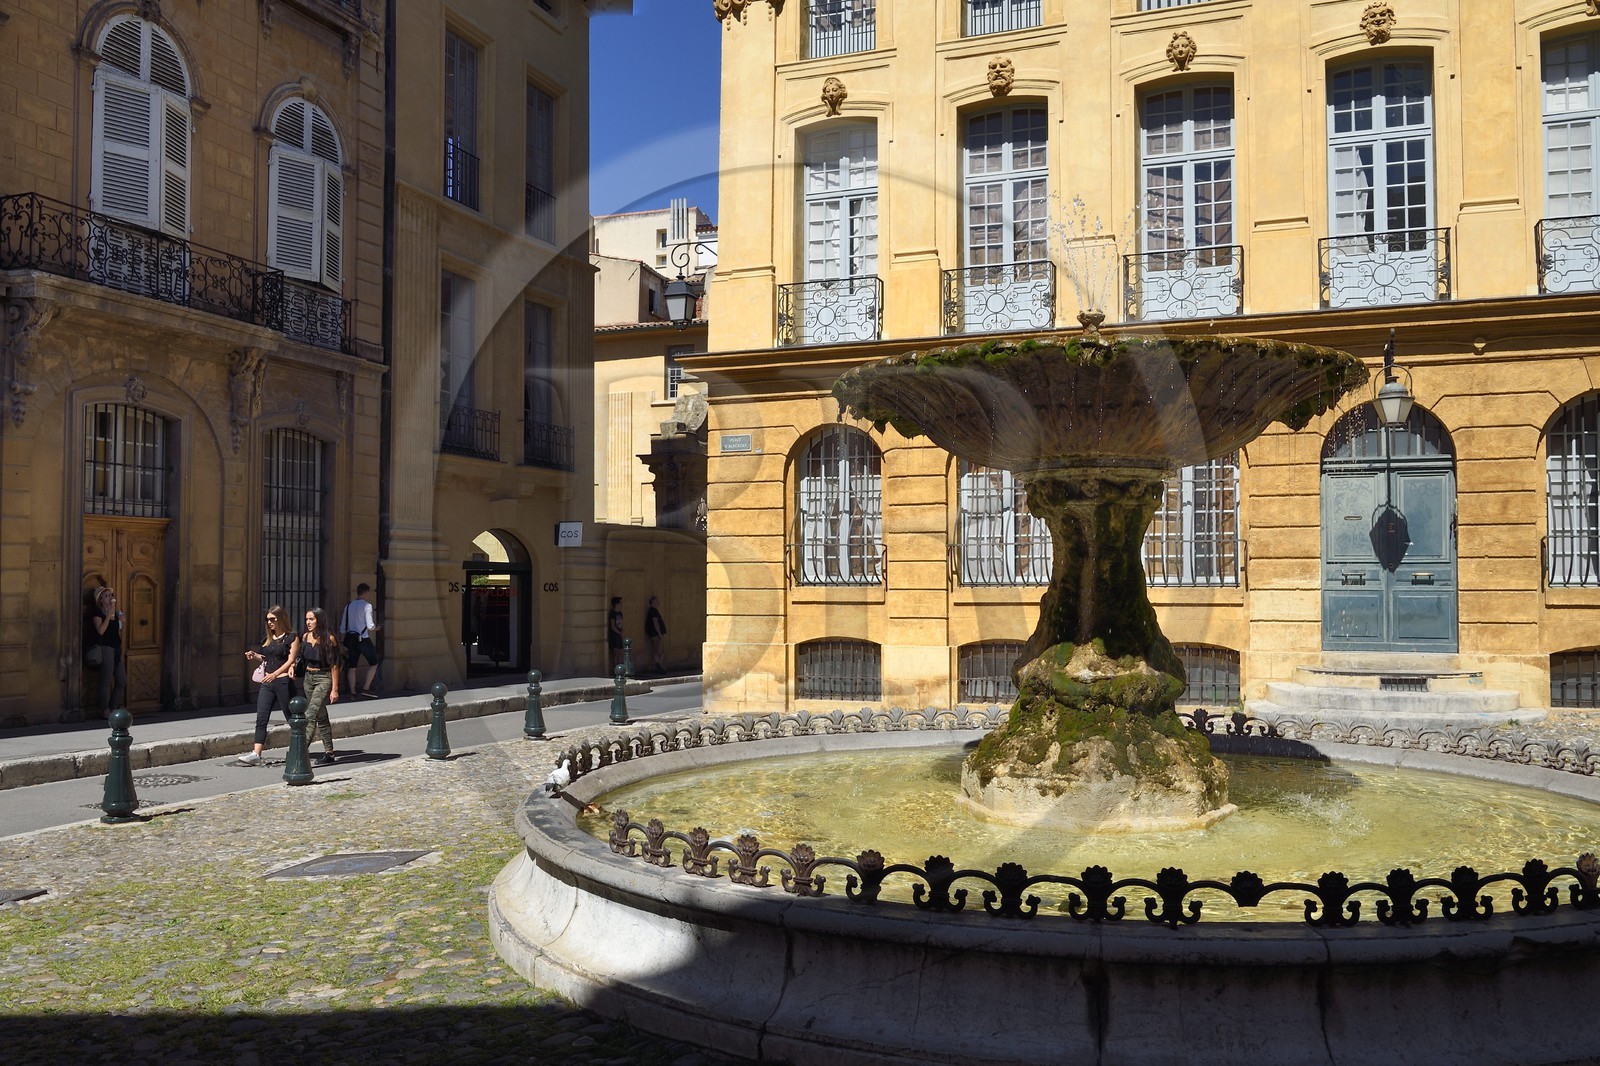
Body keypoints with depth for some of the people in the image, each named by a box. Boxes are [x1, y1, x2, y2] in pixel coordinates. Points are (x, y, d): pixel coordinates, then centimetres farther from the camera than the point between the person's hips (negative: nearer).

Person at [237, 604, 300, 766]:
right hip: (267, 683, 6)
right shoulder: (268, 639, 16)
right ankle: (256, 754, -10)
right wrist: (254, 656, 3)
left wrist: (274, 674, -24)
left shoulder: (292, 638, -4)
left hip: (283, 682, -6)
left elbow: (290, 660, -12)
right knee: (261, 719, -5)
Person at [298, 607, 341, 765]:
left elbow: (334, 665, -11)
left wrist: (334, 689, -13)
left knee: (310, 715, -17)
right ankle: (329, 753, 17)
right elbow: (302, 659, 15)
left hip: (323, 679, -7)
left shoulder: (329, 639, -11)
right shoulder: (305, 636, 7)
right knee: (321, 717, 11)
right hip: (308, 678, 7)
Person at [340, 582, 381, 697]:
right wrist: (376, 628, 7)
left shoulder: (348, 606, 9)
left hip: (351, 639, 6)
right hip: (363, 639, -6)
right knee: (373, 663, 8)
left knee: (352, 666, 10)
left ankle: (353, 692, 13)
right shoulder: (367, 605, -10)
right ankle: (366, 688, 1)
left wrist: (343, 642, 19)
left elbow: (342, 627, 11)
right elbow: (370, 626, -15)